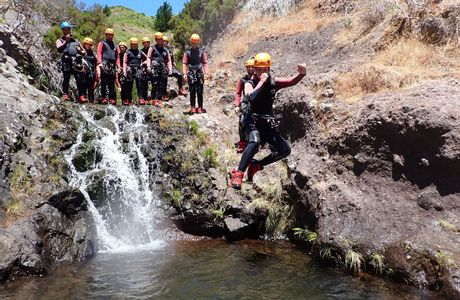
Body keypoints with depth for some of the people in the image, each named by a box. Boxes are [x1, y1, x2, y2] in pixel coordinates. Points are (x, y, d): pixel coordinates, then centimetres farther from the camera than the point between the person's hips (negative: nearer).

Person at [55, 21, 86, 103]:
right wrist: (66, 41, -4)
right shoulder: (60, 40, 18)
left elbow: (83, 51, 27)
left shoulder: (76, 41, 29)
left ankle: (81, 96, -15)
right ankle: (65, 94, -3)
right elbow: (59, 49, -3)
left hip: (77, 62, 2)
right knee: (66, 78, -7)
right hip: (66, 62, -2)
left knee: (80, 79, -11)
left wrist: (80, 51, 4)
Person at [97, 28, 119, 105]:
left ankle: (112, 99, 3)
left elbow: (117, 56, 22)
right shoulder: (102, 43, 10)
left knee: (112, 83, 3)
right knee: (104, 82, -11)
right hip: (105, 65, -5)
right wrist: (99, 62, -17)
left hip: (113, 66, 5)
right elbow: (99, 53, -2)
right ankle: (103, 98, -13)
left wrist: (118, 66, 10)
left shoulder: (114, 45, 25)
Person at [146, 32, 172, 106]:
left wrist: (170, 69, 7)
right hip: (155, 68, -4)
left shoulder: (165, 50, 23)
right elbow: (148, 57, 3)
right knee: (155, 84, -12)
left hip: (163, 70, 4)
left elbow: (169, 60, 19)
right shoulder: (152, 48, 13)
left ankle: (159, 99, 4)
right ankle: (154, 100, -12)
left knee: (162, 85, 0)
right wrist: (148, 66, -13)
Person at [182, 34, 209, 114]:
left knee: (200, 92, 3)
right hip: (191, 74, 0)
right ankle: (192, 107, 6)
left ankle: (200, 108, 8)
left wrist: (206, 73, -3)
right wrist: (185, 73, -8)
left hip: (200, 73, 0)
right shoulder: (188, 52, 5)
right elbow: (184, 63, 2)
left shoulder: (201, 51, 6)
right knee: (192, 91, 1)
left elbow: (205, 63, 6)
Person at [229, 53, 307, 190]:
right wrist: (262, 81, -24)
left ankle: (256, 165, 7)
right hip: (252, 122, -5)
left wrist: (301, 74, -33)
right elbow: (251, 97, -28)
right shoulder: (250, 83, -5)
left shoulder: (273, 82, 4)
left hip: (268, 124, 5)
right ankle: (238, 174, -33)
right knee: (255, 142, -36)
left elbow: (292, 81, -13)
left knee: (285, 150, -5)